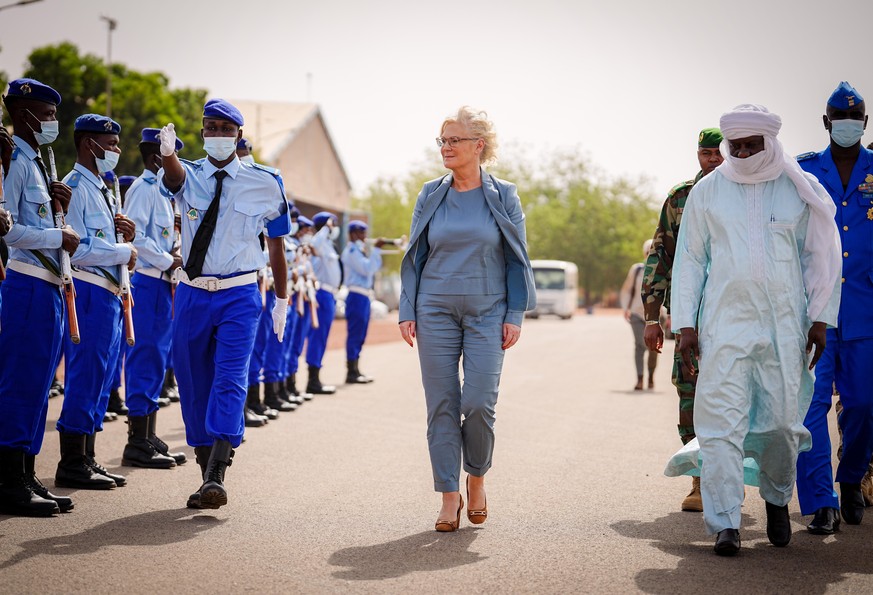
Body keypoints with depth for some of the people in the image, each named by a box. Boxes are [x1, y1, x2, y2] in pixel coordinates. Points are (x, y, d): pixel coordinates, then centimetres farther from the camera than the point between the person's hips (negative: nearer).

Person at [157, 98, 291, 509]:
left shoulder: (265, 183, 0)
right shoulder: (188, 175, 0)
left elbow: (276, 244, 9)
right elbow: (173, 176, -26)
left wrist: (282, 301, 12)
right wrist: (168, 153, -50)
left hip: (239, 295, -2)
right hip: (192, 293, 3)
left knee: (230, 378, -16)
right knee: (193, 383, 8)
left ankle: (216, 476, -24)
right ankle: (205, 467, 22)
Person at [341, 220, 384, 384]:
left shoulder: (359, 249, 19)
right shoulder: (352, 250, -11)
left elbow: (373, 268, 19)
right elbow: (367, 270, -19)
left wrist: (377, 251, 9)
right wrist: (376, 249, -15)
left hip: (363, 296, 10)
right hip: (356, 296, -10)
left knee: (359, 336, 12)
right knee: (354, 334, -8)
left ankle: (355, 371, 16)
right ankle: (351, 372, -5)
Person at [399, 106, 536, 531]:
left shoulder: (503, 196, 2)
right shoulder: (431, 196, 7)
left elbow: (517, 259, 3)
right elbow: (414, 257, 10)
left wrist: (515, 315, -3)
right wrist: (407, 312, 2)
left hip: (487, 313, -2)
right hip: (436, 310, 2)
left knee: (478, 403, -10)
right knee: (442, 405, 0)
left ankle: (477, 478, 16)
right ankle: (449, 497, 8)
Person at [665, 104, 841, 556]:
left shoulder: (800, 191, 5)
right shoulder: (708, 192, 6)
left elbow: (820, 256, 10)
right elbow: (689, 259, 9)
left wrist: (820, 319, 3)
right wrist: (685, 323, 2)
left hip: (785, 326, 0)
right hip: (724, 324, 0)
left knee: (782, 420, 4)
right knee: (722, 421, -8)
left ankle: (776, 498, 31)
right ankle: (725, 523, -5)